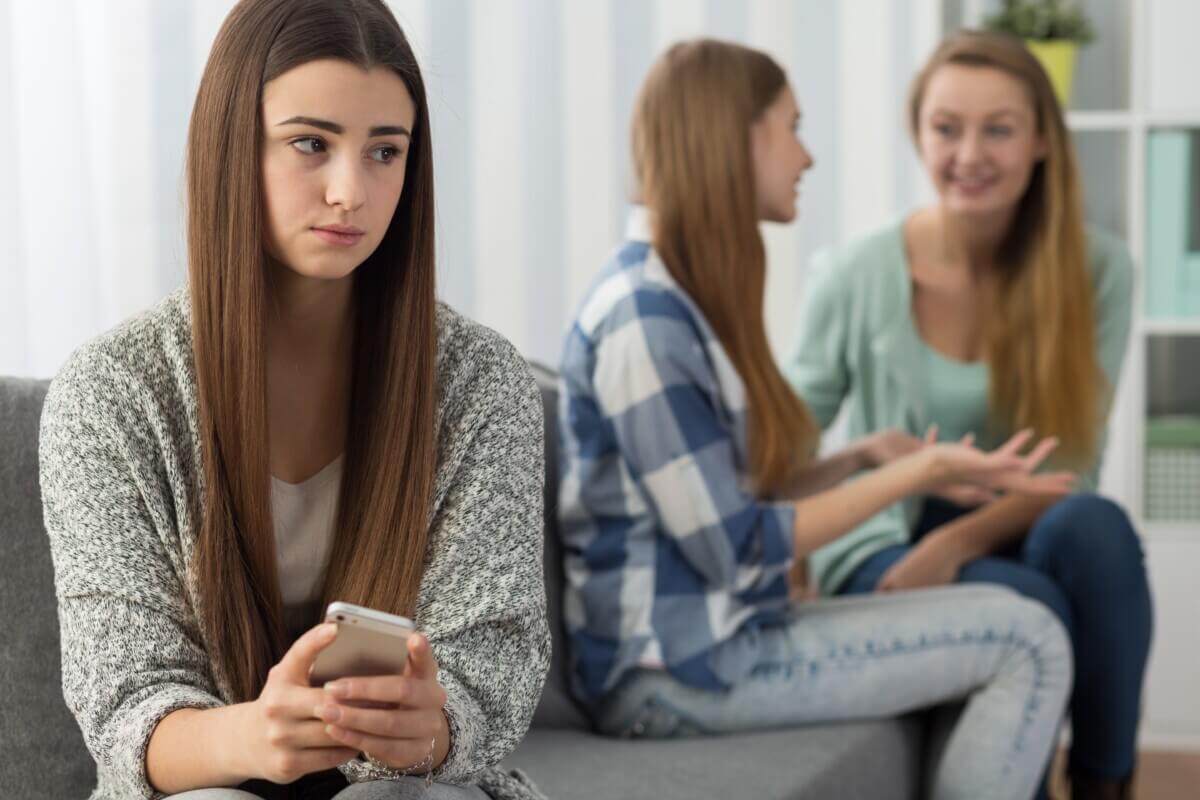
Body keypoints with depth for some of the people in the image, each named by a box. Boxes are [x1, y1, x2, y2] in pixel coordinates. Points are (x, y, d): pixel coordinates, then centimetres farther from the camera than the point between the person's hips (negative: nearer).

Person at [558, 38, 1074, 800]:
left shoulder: (687, 298, 12)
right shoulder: (643, 320, -18)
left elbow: (736, 497, 11)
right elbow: (732, 549, -17)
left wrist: (870, 455, 1)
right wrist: (916, 473, -12)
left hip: (722, 633, 9)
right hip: (679, 670, -9)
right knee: (1027, 640, -9)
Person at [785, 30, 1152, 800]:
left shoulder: (1096, 268, -6)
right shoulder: (854, 276, -9)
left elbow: (1071, 465, -9)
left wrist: (958, 542, -23)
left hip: (1019, 534, 2)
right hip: (887, 545, -2)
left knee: (1095, 526, -33)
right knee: (1028, 605, -33)